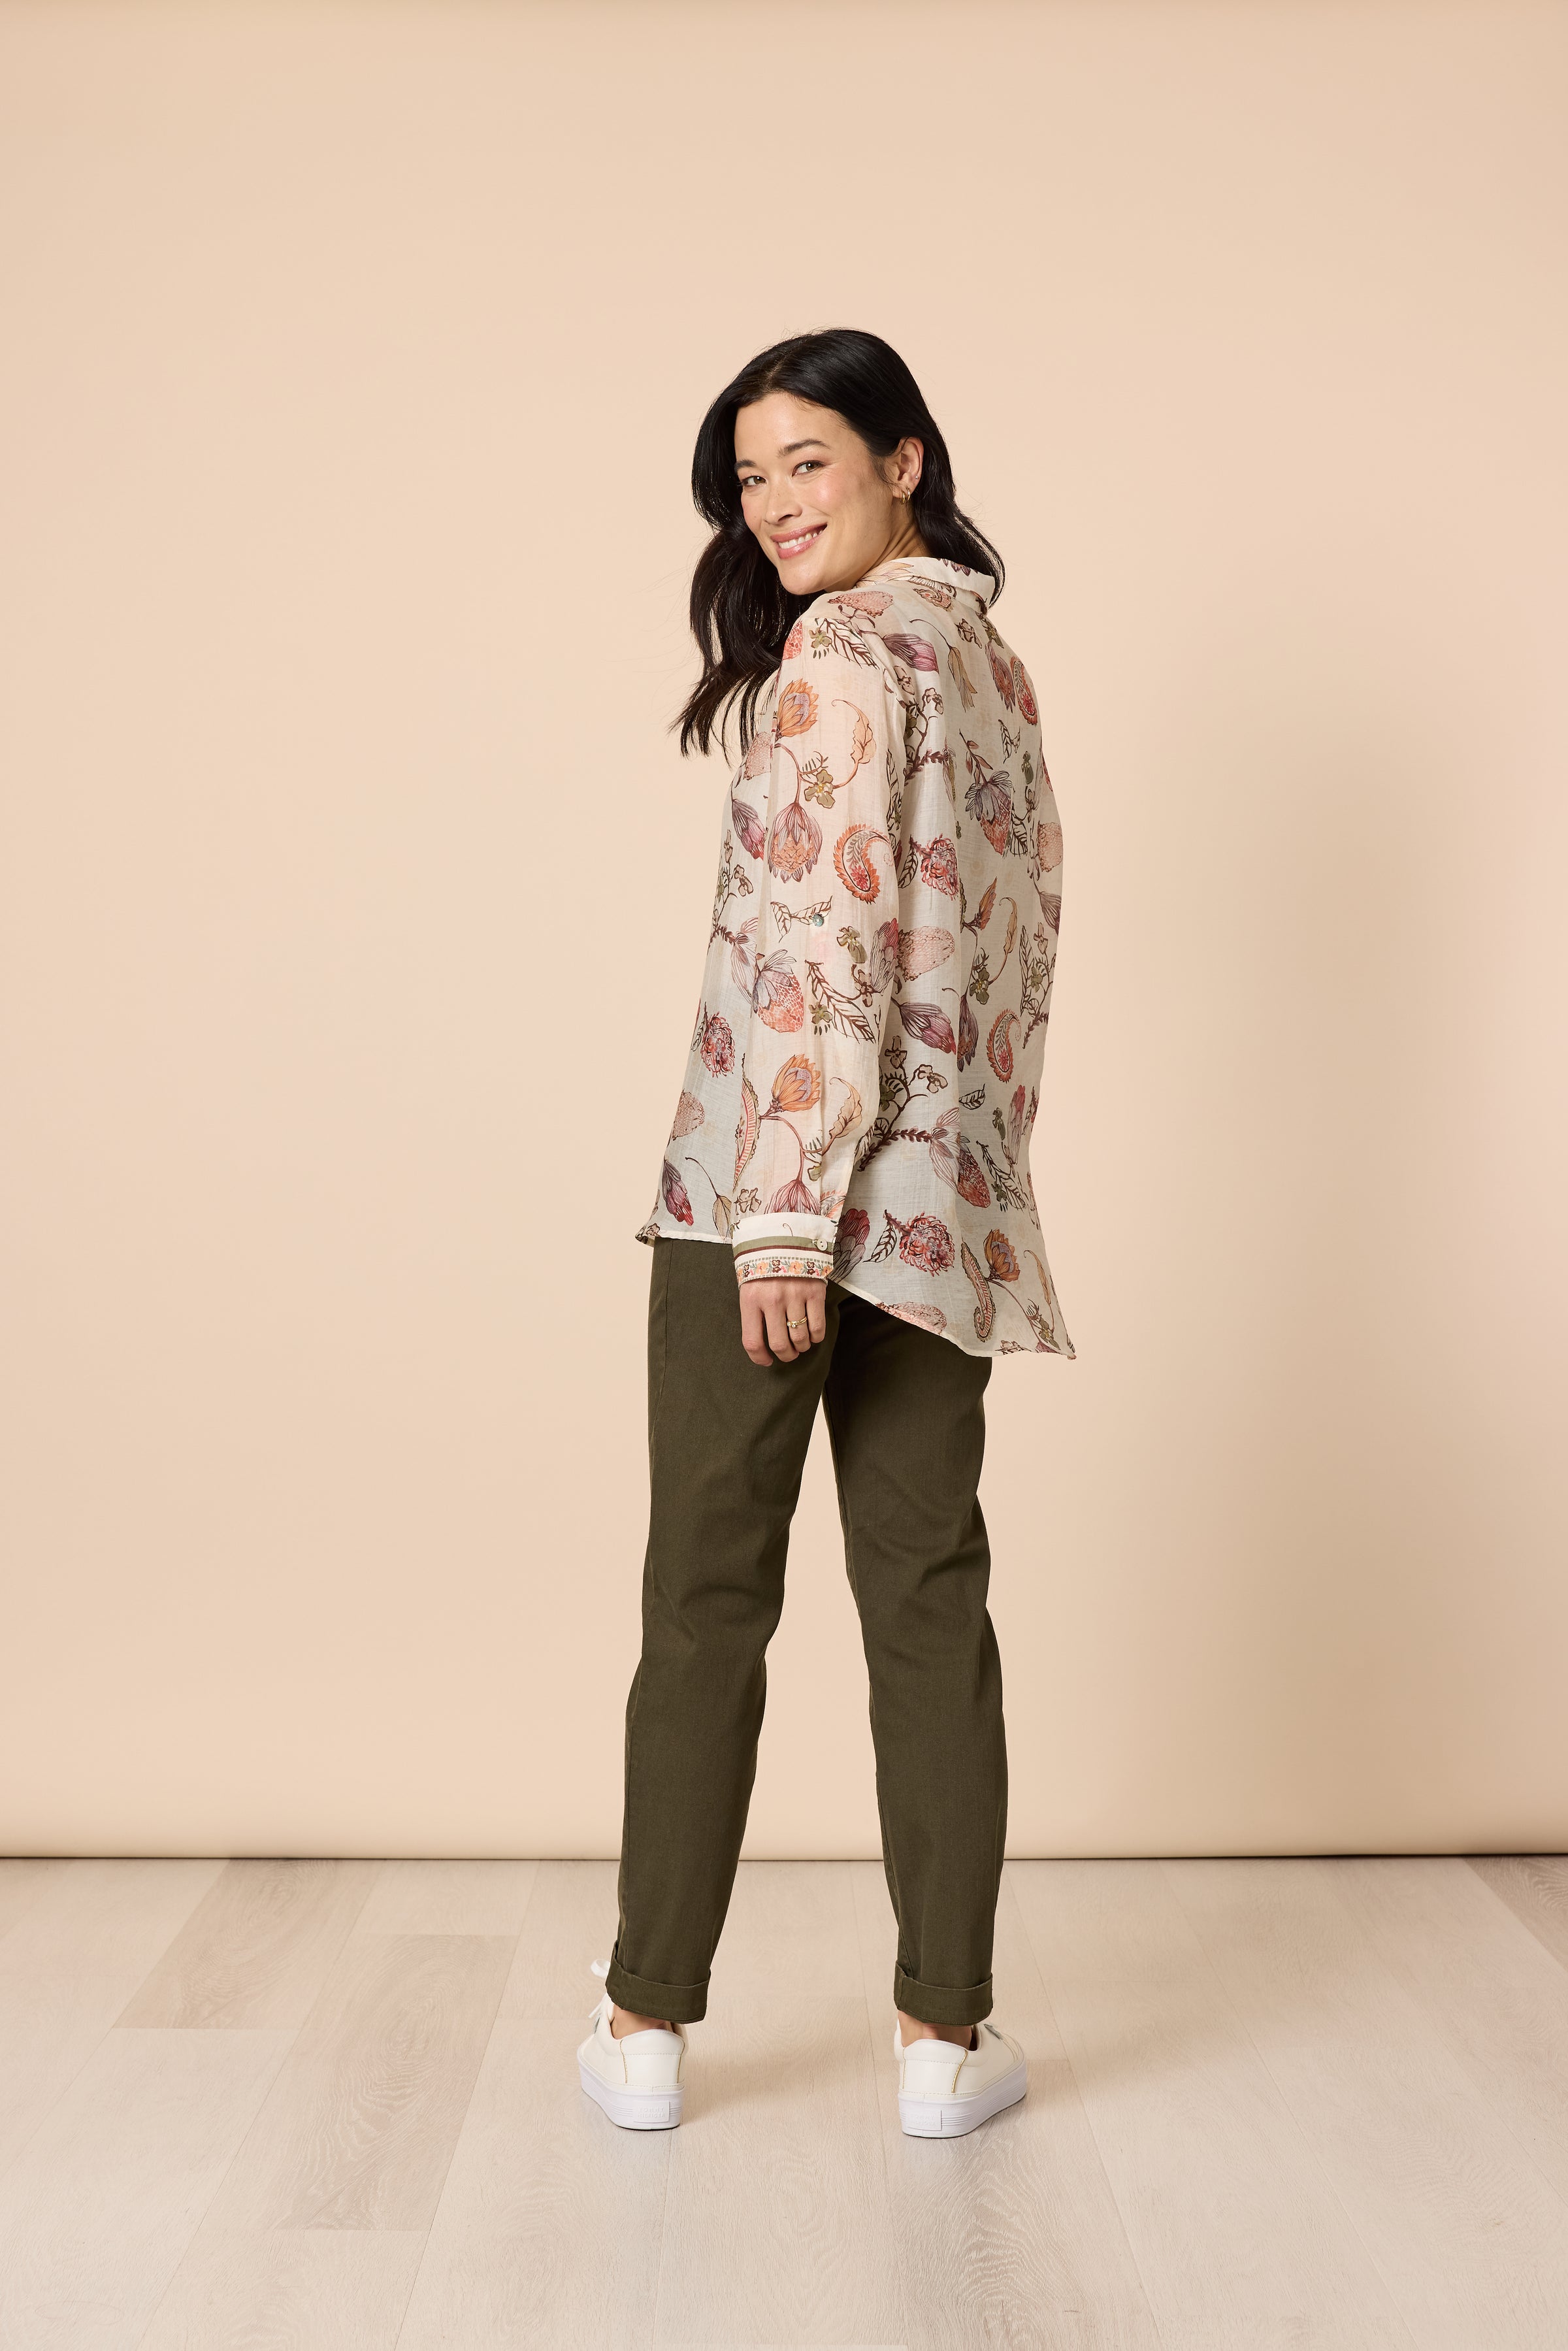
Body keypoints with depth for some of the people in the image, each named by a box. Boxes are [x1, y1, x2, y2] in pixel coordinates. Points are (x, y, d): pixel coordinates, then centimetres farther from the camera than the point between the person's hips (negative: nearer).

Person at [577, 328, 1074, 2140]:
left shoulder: (838, 655, -8)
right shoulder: (991, 659, 17)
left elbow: (829, 951, -17)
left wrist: (785, 1215, -18)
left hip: (786, 1186, -7)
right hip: (948, 1204, 7)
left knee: (708, 1598, 3)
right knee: (928, 1600, 9)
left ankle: (646, 2023, 16)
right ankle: (944, 2033, 17)